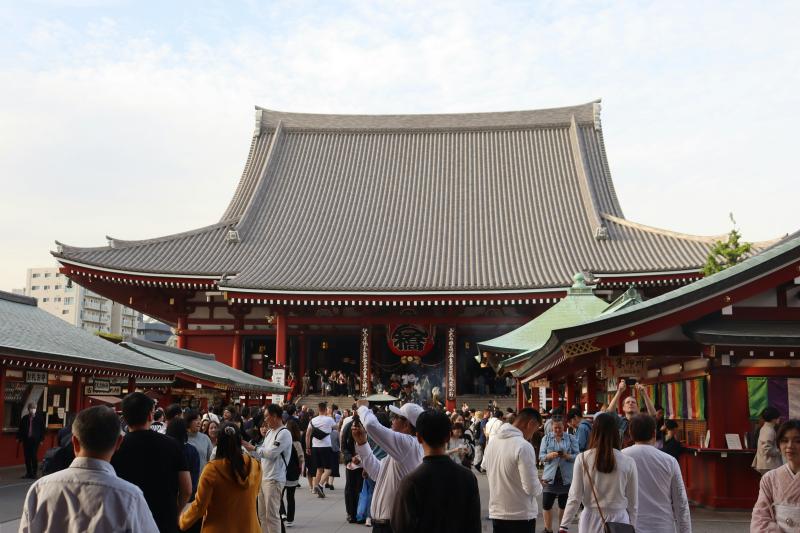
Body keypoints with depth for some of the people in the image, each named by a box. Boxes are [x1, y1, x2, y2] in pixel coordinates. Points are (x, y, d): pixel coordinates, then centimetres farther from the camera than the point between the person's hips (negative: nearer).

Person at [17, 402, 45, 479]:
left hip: (35, 440, -3)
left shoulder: (39, 418, -2)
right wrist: (18, 437, 6)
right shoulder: (24, 418, 6)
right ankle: (28, 473, 15)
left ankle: (34, 473, 4)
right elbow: (20, 429, 12)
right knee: (27, 457, 6)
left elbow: (42, 429, -1)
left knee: (34, 456, -5)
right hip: (26, 439, 3)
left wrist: (41, 439, -4)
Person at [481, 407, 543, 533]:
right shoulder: (524, 446, -21)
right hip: (521, 516, -6)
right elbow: (531, 488, -21)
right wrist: (539, 486, 0)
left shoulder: (492, 441, 1)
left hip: (496, 513, 6)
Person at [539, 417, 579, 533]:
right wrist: (550, 455, -22)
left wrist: (567, 456, -22)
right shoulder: (546, 438, 3)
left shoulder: (571, 439, 2)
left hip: (566, 477, 0)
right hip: (550, 476, 0)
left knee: (564, 506, 10)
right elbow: (541, 456, -1)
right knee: (546, 505, 1)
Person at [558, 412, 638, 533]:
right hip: (618, 521, 0)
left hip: (591, 520, 0)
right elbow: (633, 504, 2)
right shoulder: (628, 462, -5)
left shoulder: (582, 459, -6)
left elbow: (574, 498, -5)